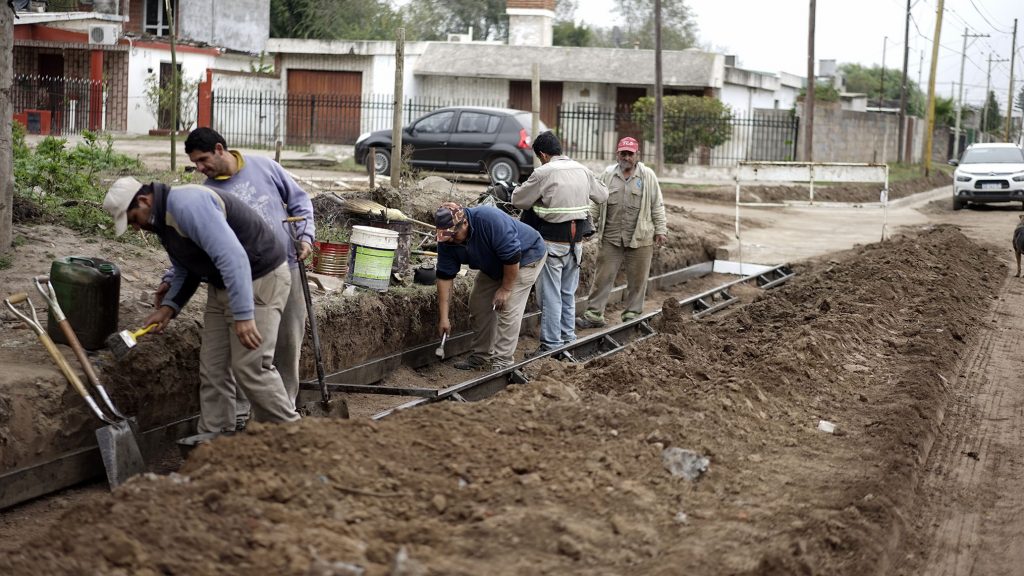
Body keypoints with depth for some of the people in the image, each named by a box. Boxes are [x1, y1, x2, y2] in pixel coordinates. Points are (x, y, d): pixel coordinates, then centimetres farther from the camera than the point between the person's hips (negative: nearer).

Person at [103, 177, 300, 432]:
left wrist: (243, 315, -33)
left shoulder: (188, 204, -26)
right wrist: (168, 307, 4)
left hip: (261, 279, -10)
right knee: (211, 368, 6)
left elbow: (232, 256, -32)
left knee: (250, 367, -11)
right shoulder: (163, 221, 8)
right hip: (221, 286, 10)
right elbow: (185, 271, 20)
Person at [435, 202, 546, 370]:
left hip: (526, 257, -7)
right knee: (478, 305, 3)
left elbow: (513, 256, -34)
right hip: (494, 265, 7)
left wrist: (506, 288, -23)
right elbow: (444, 277, -15)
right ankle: (480, 356, 16)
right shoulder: (446, 240, -18)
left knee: (508, 308, -16)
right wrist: (443, 317, -16)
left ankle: (502, 362, -10)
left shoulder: (490, 220, -39)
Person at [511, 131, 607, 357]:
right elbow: (602, 196, 18)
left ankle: (551, 345, 2)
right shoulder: (582, 170, 5)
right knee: (568, 294, 17)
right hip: (576, 241, 6)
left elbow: (518, 200, -6)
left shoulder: (543, 173, -14)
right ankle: (568, 338, 25)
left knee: (550, 295, 0)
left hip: (553, 242, -6)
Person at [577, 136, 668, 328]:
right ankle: (594, 314, 6)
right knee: (603, 277, 1)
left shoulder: (648, 176, 2)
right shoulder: (607, 175, 7)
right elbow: (596, 203, 11)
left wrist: (660, 229, 1)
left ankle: (632, 315, 17)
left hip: (640, 239, -1)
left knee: (637, 280, 6)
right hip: (610, 238, 1)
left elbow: (657, 206, 4)